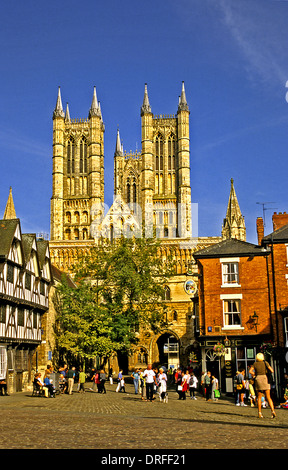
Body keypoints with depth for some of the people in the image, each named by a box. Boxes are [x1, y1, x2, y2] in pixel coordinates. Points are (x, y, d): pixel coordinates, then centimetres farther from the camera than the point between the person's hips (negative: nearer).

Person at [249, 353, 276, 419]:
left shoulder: (255, 363, 5)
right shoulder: (265, 362, 2)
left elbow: (250, 371, -5)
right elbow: (272, 371, -1)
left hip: (258, 379, 1)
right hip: (265, 379, -1)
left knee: (259, 397, 9)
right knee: (268, 397, 0)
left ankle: (259, 413, 4)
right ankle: (272, 411, -16)